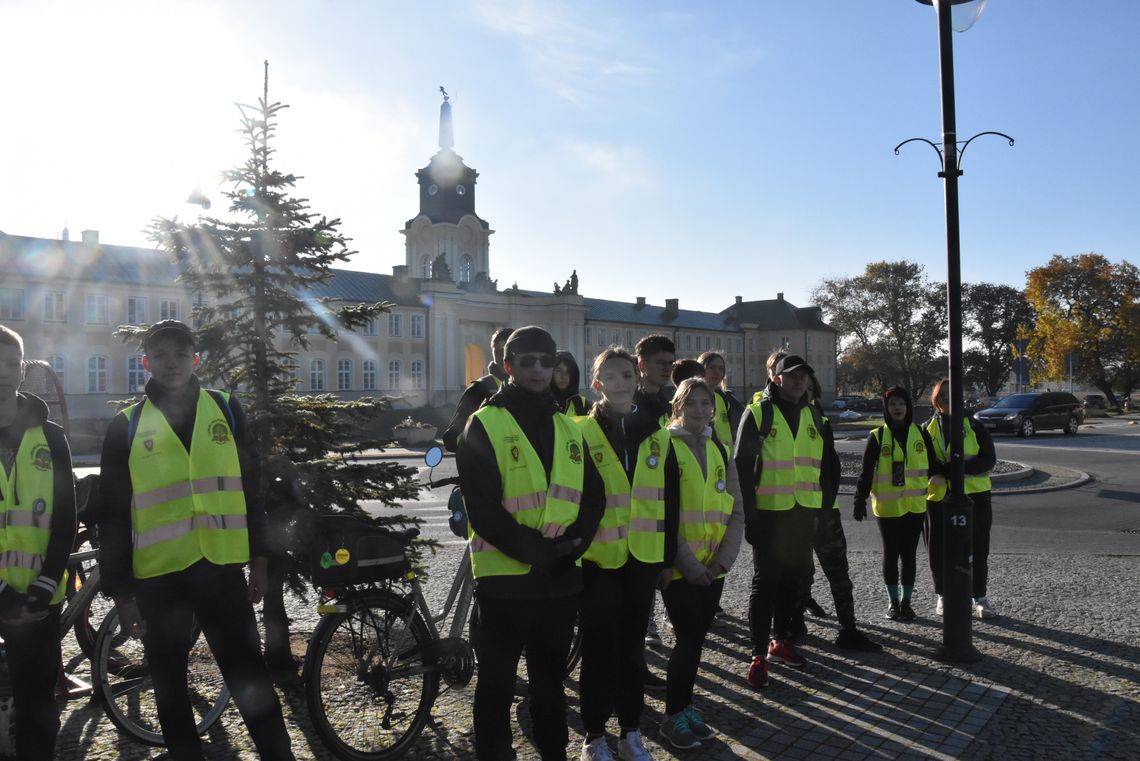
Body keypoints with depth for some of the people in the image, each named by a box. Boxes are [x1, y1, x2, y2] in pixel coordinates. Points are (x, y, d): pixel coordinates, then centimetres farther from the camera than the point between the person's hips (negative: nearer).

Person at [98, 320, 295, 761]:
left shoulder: (226, 410, 4)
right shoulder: (126, 426, 3)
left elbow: (252, 489, 7)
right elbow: (113, 517, 4)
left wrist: (260, 559, 4)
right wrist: (120, 593, 2)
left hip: (222, 568, 0)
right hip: (157, 577, 1)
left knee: (250, 678, 2)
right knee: (170, 690, 12)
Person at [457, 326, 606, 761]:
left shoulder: (568, 428, 9)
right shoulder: (484, 425, -8)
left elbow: (593, 496, 8)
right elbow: (482, 509, -15)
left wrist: (575, 541, -9)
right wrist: (534, 550, -18)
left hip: (562, 577, 5)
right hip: (504, 578, -5)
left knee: (550, 678, 20)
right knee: (497, 685, 9)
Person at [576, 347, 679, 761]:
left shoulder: (657, 437, 7)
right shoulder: (581, 433, -4)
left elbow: (670, 502, 9)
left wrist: (669, 555, 6)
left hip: (643, 558, 3)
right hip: (598, 559, -3)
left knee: (632, 647, 13)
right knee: (600, 649, 5)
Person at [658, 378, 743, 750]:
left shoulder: (720, 451, 9)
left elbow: (736, 511, 8)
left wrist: (724, 558, -5)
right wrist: (687, 563, -15)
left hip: (713, 568, 5)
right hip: (678, 567, -5)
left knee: (696, 639, 12)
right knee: (689, 640, -3)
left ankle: (685, 707, 28)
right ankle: (674, 716, 14)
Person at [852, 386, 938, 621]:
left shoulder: (921, 434, 4)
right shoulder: (877, 436, -2)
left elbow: (932, 467, 10)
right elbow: (866, 472, -2)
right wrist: (860, 500, -7)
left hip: (915, 505, 2)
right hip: (887, 507, -1)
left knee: (909, 554, 6)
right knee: (891, 554, 7)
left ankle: (906, 601, 18)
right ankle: (893, 602, 19)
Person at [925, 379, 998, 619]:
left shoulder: (974, 426, 1)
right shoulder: (928, 429, 6)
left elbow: (989, 460, -7)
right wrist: (945, 469, -16)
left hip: (975, 495, -1)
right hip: (939, 497, 1)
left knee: (978, 549, 4)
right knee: (939, 550, 6)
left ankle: (980, 598, 17)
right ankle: (943, 596, 21)